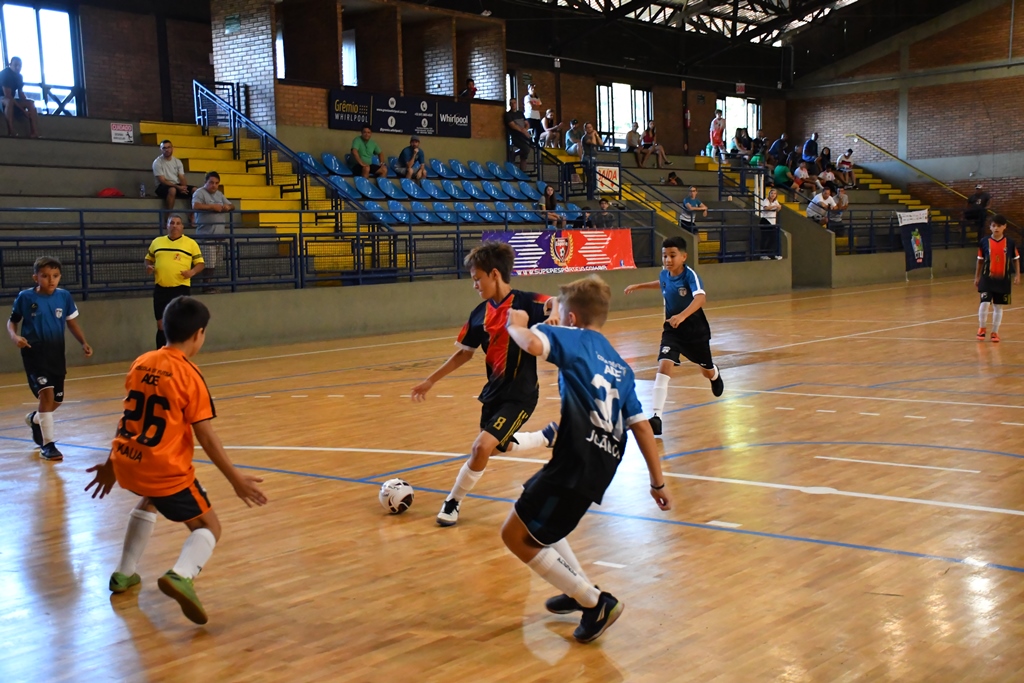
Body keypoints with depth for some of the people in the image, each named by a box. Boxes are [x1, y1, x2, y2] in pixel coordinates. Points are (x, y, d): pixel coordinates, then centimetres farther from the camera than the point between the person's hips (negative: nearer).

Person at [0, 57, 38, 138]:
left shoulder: (19, 75, 3)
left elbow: (20, 93, 7)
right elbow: (7, 95, -28)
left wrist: (26, 105, -11)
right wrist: (23, 109, -29)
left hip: (12, 100, 9)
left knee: (31, 103, -4)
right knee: (9, 102, -39)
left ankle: (33, 132, -17)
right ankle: (11, 133, -44)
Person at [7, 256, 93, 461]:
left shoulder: (64, 296, -2)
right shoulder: (25, 297, -8)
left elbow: (72, 323, 7)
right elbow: (12, 321, 3)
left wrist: (84, 343, -7)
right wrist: (15, 336, -17)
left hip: (57, 354, 4)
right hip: (34, 353, -4)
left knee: (56, 400, 12)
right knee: (46, 393, -19)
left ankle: (34, 419, 47)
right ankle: (47, 444, -10)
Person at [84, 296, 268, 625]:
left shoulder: (141, 363, 6)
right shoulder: (189, 375, -12)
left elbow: (132, 419, 16)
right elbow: (206, 437, -13)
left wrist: (112, 464, 26)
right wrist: (236, 479, -6)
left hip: (128, 462, 7)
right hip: (166, 471, -7)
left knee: (148, 501, 38)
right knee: (208, 527, 8)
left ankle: (124, 573, 36)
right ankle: (181, 575, -20)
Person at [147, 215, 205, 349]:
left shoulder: (191, 243, 3)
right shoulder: (156, 242, 11)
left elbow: (201, 263, 4)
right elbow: (148, 259, 22)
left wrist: (192, 272, -16)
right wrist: (149, 267, 0)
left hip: (181, 289, -3)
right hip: (160, 289, 3)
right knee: (161, 325, 6)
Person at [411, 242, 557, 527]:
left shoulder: (524, 302, -16)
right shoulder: (480, 314, 1)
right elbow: (464, 353, 12)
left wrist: (554, 313, -54)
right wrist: (431, 380, 12)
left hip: (521, 394, -7)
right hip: (494, 391, 7)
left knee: (482, 447, -17)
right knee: (500, 446, 22)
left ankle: (453, 502, 5)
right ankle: (548, 435, 47)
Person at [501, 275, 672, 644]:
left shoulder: (575, 338, 1)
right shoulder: (619, 365, 20)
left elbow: (532, 344, -21)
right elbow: (641, 427, 15)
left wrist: (515, 325, 2)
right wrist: (658, 482, 17)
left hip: (576, 462, -9)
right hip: (602, 465, 9)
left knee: (516, 535, 1)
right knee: (532, 515, 29)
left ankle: (597, 603, 2)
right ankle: (580, 591, 33)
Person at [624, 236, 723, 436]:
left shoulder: (690, 275, -23)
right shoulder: (664, 275, -6)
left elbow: (700, 298, -42)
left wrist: (682, 316, -57)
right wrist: (639, 286, 26)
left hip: (695, 330, -3)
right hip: (672, 330, 3)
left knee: (706, 371, 19)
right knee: (664, 366, -21)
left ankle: (715, 375, 61)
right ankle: (657, 416, -25)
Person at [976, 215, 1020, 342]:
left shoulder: (1010, 243, -3)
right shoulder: (984, 242, -4)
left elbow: (1016, 259, 7)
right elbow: (980, 261, 6)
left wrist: (1017, 275, 0)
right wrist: (977, 277, 8)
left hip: (1003, 280, 1)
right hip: (987, 279, -1)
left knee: (998, 307, 9)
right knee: (984, 303, -11)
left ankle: (995, 332, 22)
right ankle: (982, 328, 13)